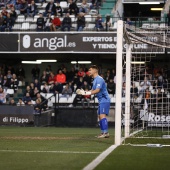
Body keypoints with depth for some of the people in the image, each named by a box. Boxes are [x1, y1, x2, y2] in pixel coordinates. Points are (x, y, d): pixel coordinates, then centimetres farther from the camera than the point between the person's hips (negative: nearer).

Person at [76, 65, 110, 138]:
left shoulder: (99, 79, -15)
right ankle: (103, 132, 12)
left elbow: (97, 90, -24)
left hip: (104, 99, -10)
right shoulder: (95, 80, 17)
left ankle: (106, 133, -22)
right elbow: (92, 90, 20)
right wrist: (84, 92, 5)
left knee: (102, 115, -17)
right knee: (100, 116, 10)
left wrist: (86, 93, -24)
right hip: (101, 100, 10)